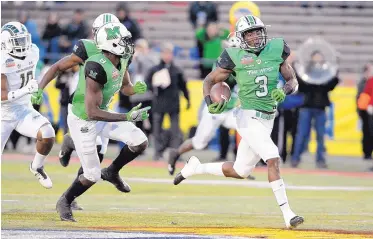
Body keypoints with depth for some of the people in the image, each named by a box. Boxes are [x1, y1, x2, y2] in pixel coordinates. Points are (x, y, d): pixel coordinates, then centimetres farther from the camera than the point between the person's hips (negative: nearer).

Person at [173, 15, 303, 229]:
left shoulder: (276, 51, 2)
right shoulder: (236, 57, -7)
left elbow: (293, 81, 8)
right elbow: (210, 80, 3)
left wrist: (284, 91, -15)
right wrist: (210, 103, -15)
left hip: (267, 121, 6)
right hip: (248, 118, -6)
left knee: (240, 172, 14)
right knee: (273, 159, -22)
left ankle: (196, 168, 35)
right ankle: (287, 215, -21)